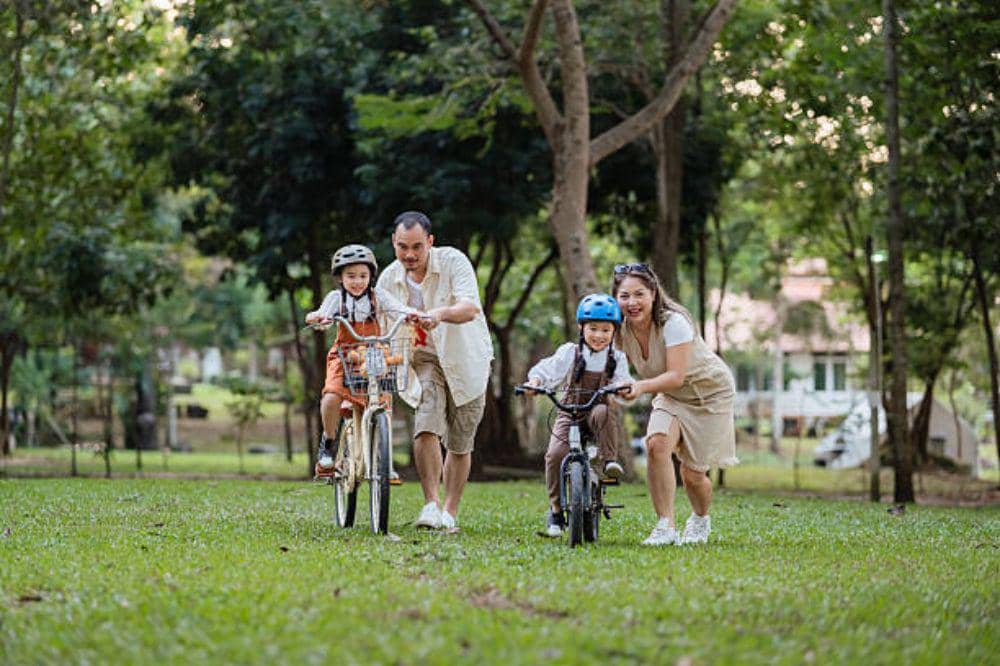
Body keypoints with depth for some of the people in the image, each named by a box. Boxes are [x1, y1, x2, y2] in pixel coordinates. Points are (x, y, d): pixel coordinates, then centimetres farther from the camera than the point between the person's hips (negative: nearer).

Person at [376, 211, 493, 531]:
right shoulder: (389, 279, -5)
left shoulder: (453, 261, -17)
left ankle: (450, 512, 17)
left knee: (460, 445, 4)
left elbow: (471, 307, -32)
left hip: (465, 360, -2)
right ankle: (432, 504, -15)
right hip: (424, 360, 2)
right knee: (426, 429, -21)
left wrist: (440, 314, -52)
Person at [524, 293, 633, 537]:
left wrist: (624, 384, -32)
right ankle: (556, 509, -7)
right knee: (555, 454, -21)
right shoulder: (570, 352, 1)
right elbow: (549, 369, -7)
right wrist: (535, 380, -28)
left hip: (596, 411, 0)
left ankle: (609, 460, -28)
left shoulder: (616, 358, 4)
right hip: (569, 414, 0)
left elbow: (622, 380, -8)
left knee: (603, 412, -38)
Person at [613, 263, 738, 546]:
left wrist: (642, 387, -52)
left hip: (709, 392, -4)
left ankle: (700, 520, 32)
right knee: (656, 444, -25)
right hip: (671, 397, 4)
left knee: (692, 473, -3)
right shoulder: (621, 329, -13)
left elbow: (676, 376, -37)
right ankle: (666, 526, -18)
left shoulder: (673, 322, -32)